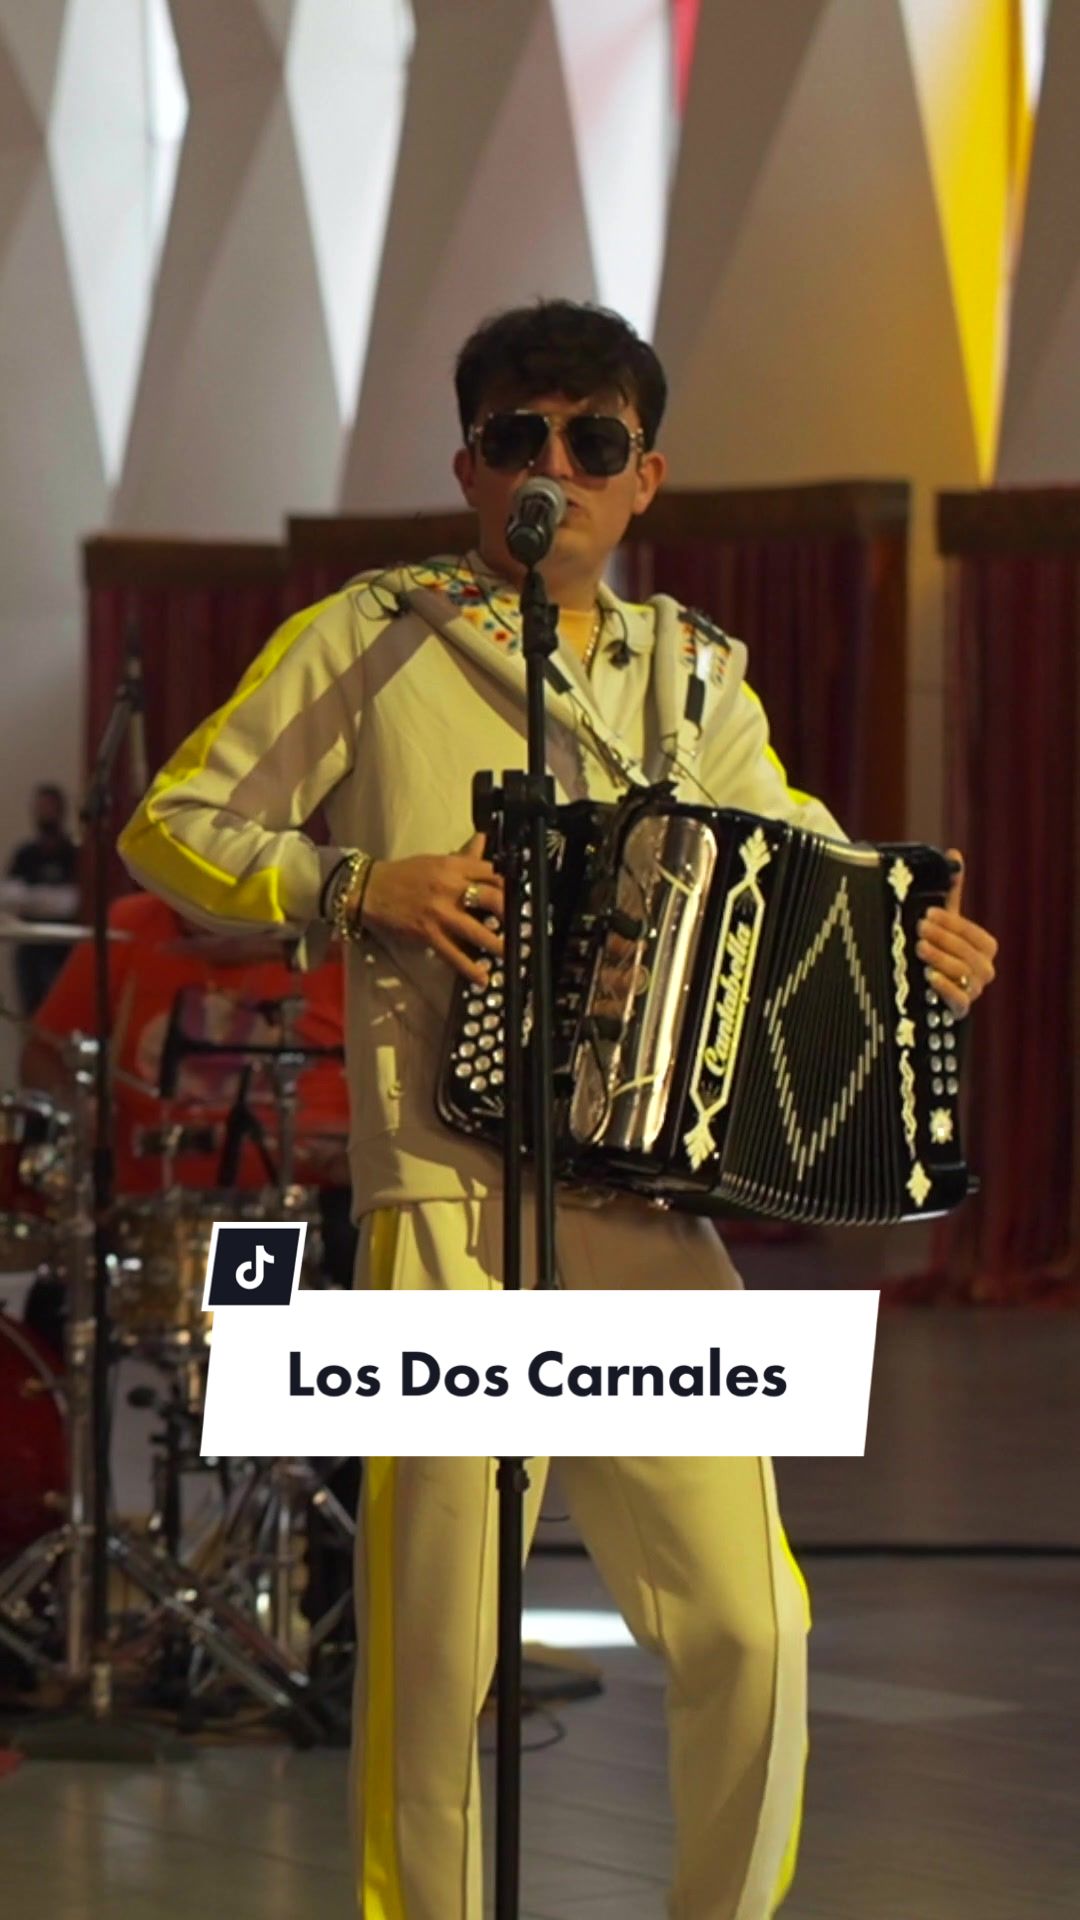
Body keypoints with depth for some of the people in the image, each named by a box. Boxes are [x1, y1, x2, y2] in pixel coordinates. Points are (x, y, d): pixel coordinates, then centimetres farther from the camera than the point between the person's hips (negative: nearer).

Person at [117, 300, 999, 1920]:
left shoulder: (692, 675, 16)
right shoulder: (368, 643, 5)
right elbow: (172, 826, 6)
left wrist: (914, 933, 10)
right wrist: (353, 888, -10)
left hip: (655, 1205, 4)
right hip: (450, 1198, -3)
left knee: (749, 1621, -3)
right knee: (440, 1640, -3)